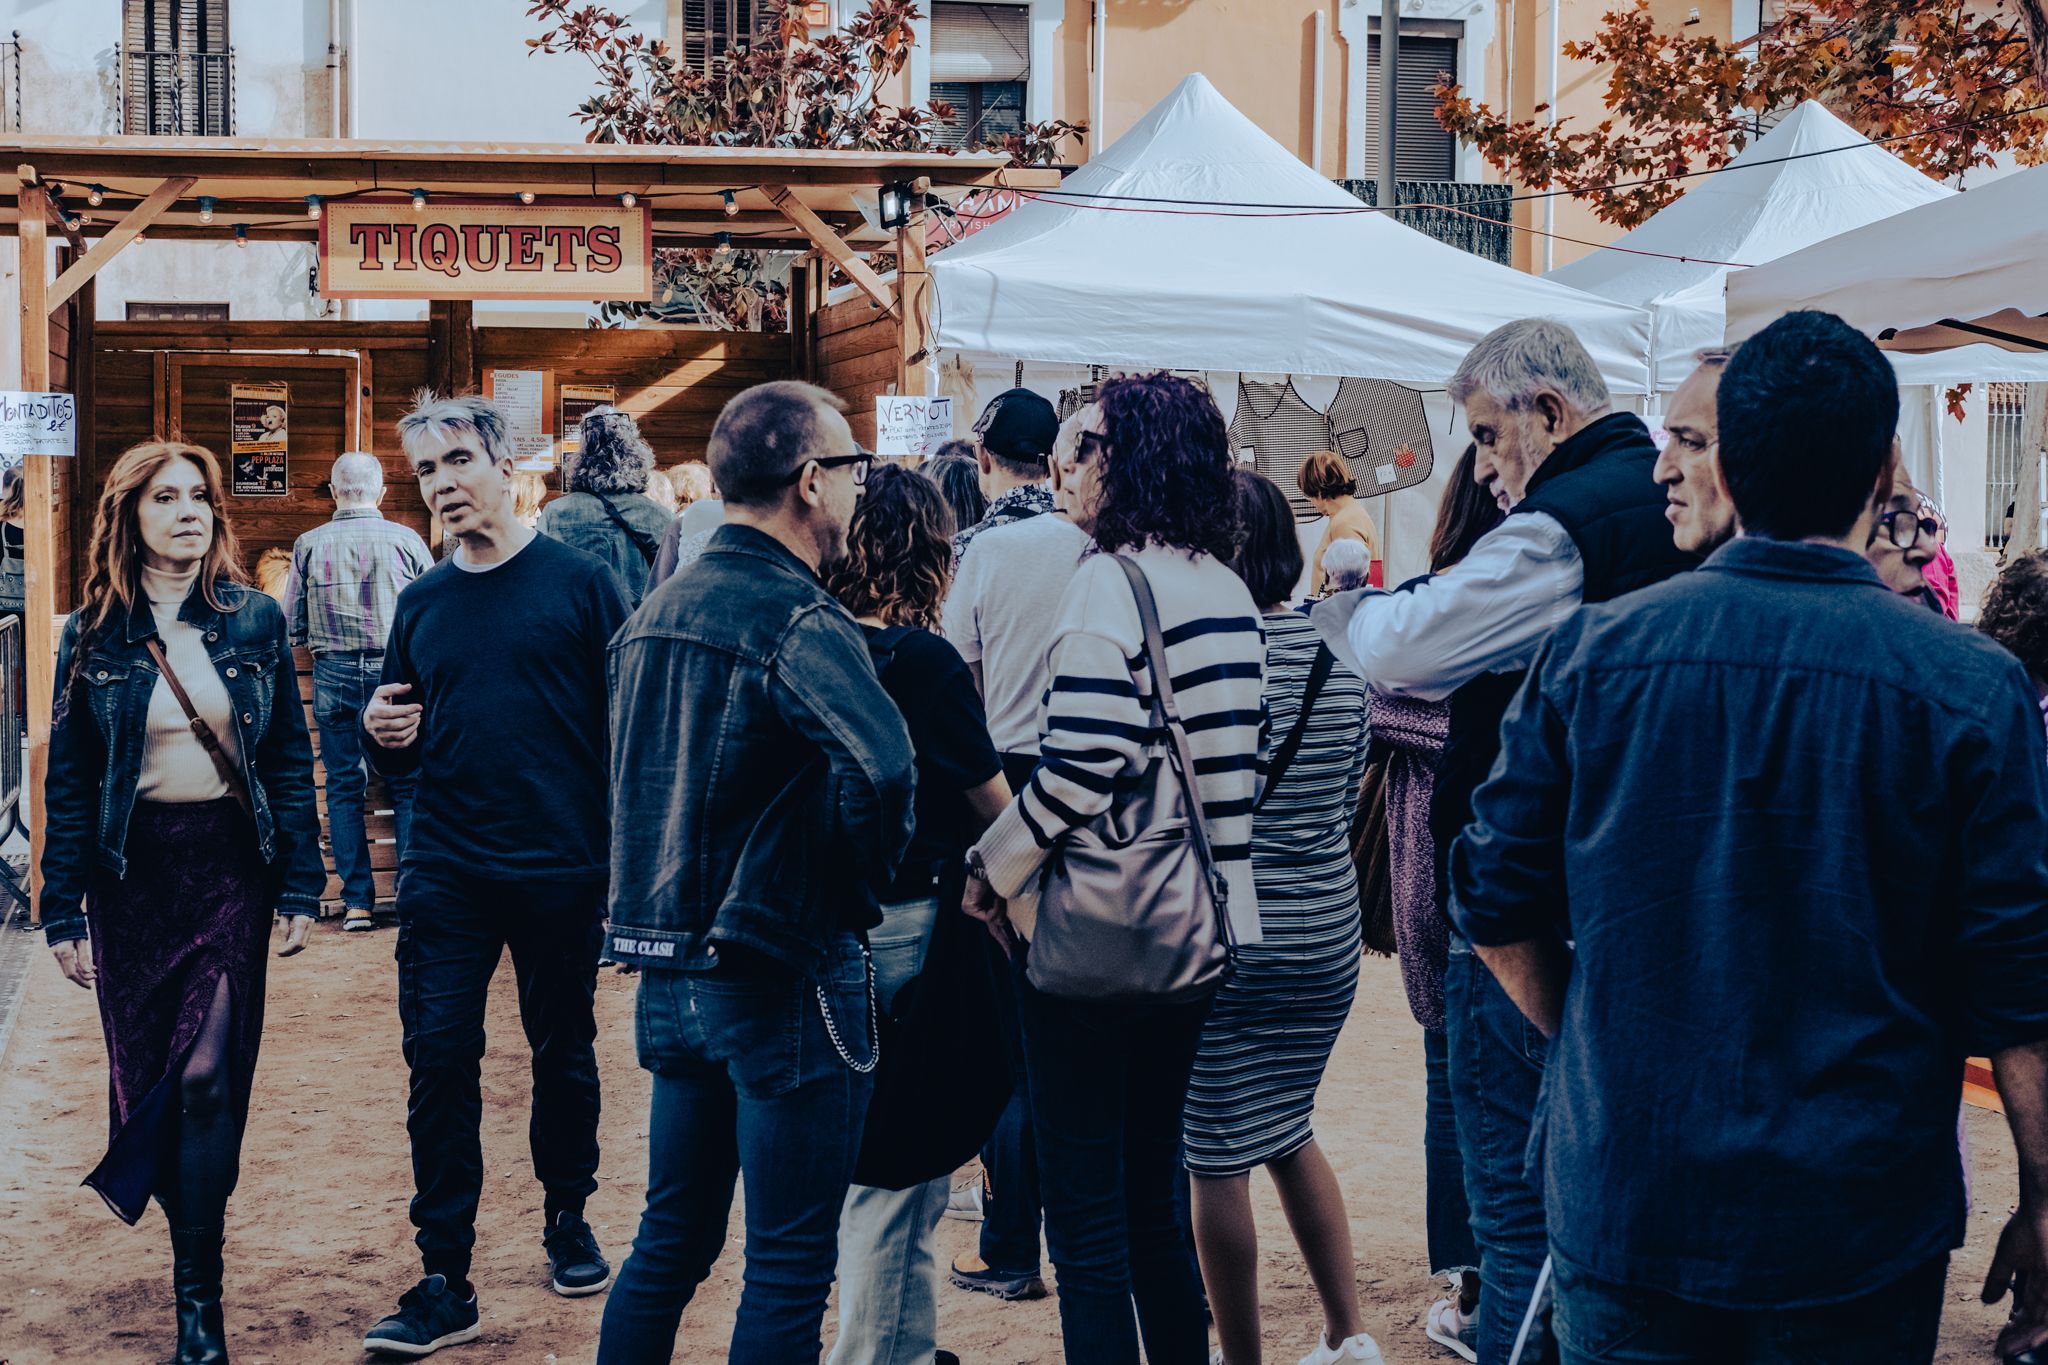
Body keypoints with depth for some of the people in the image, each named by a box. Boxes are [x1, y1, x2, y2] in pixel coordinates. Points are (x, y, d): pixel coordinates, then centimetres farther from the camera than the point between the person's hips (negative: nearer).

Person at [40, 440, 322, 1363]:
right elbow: (67, 779, 3)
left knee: (207, 1076, -8)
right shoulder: (94, 632, 1)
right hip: (131, 871, 1)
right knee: (145, 1069, 6)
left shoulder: (253, 620, 1)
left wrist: (301, 888, -2)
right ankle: (191, 1231, 30)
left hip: (230, 862, -1)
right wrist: (62, 911, -1)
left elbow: (291, 759, 3)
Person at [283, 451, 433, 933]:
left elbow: (292, 626, 5)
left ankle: (357, 901, 7)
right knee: (407, 785, 6)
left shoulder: (309, 545, 1)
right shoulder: (406, 540, -3)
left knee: (344, 788, 8)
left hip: (333, 675, 1)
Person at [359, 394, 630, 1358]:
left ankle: (568, 1222, 33)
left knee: (563, 1055, 12)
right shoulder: (420, 603, 9)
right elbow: (400, 758, 16)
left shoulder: (579, 582, -3)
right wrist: (383, 735, -7)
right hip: (446, 873, 3)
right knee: (438, 1063, -2)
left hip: (562, 872, -3)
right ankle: (445, 1284, 4)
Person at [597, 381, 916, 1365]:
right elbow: (881, 763, -33)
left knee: (669, 1243, 18)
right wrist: (860, 890, -17)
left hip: (669, 977, 8)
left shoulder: (654, 612, 10)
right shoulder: (799, 621, -17)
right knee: (789, 1267, 3)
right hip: (784, 977, -8)